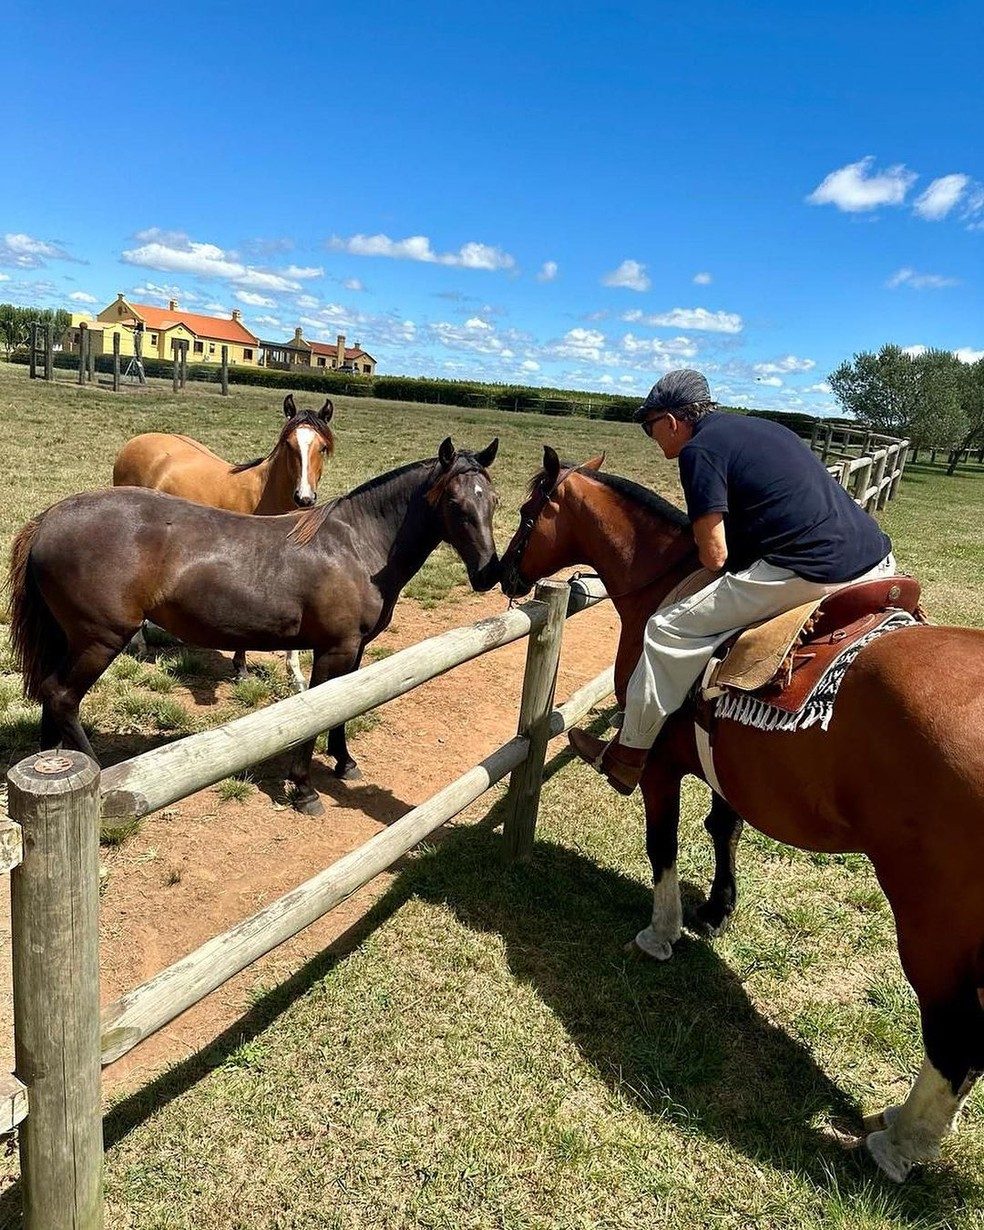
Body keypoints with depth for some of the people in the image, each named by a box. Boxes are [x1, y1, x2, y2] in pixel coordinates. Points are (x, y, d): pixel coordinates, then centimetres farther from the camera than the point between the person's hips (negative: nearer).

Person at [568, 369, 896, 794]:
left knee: (670, 629, 0)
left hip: (813, 574, -9)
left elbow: (714, 555, -8)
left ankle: (627, 756, 12)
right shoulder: (756, 427, 24)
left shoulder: (699, 448, -3)